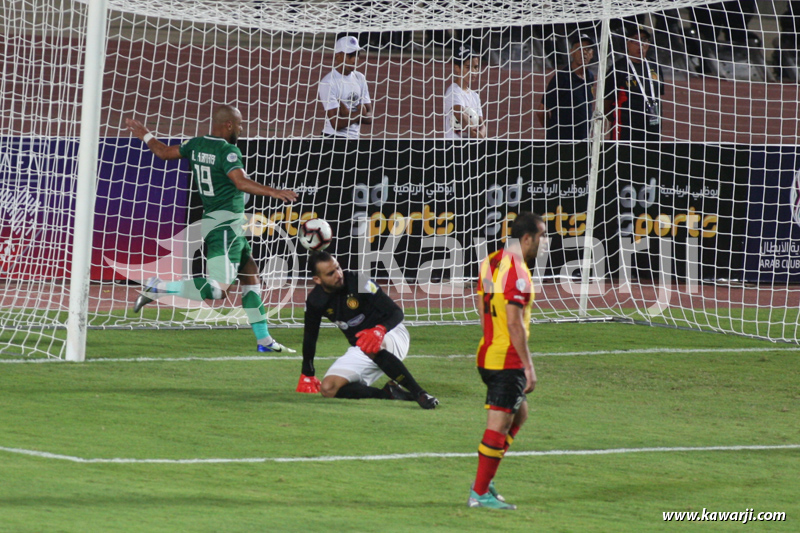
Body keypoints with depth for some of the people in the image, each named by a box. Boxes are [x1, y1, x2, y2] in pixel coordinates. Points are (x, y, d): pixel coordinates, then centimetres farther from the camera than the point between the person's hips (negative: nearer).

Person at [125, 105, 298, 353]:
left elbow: (164, 152, 22)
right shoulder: (227, 151, -14)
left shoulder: (196, 145, 10)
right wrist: (273, 192, -31)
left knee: (250, 278, 14)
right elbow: (241, 183, -28)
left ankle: (264, 340, 16)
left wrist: (144, 135, 39)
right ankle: (157, 288, -13)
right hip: (225, 225, -10)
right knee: (218, 290, -16)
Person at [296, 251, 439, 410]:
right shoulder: (315, 301, -6)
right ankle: (389, 393, -19)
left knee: (371, 348, -42)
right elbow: (310, 336, 11)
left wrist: (380, 330, -43)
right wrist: (307, 374, 11)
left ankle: (420, 394, -36)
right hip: (359, 349, 5)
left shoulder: (358, 282, -19)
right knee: (328, 389, -18)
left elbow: (397, 312, -22)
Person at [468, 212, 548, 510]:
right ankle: (480, 493, 0)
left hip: (488, 354, 10)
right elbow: (514, 323, -22)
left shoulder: (491, 262, 10)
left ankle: (484, 478, 19)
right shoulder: (517, 271, -18)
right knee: (499, 425, -4)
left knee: (519, 413, 22)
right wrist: (529, 367, -18)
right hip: (508, 360, -10)